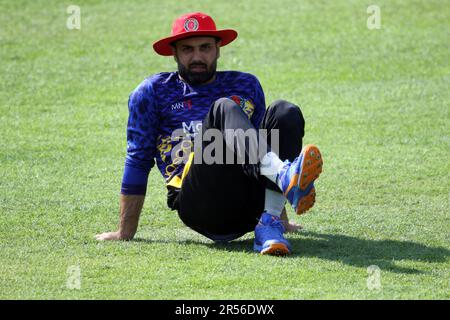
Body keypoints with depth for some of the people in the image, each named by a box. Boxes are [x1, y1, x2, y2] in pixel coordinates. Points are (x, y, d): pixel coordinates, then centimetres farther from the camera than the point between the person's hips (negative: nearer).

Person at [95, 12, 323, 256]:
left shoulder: (246, 86, 26)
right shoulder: (153, 92, 18)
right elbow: (138, 160, 15)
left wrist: (281, 218, 31)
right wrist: (125, 233, 11)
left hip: (252, 207, 3)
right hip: (199, 206, -3)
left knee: (285, 113, -17)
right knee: (223, 110, -25)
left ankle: (270, 223, -31)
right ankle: (285, 176, -54)